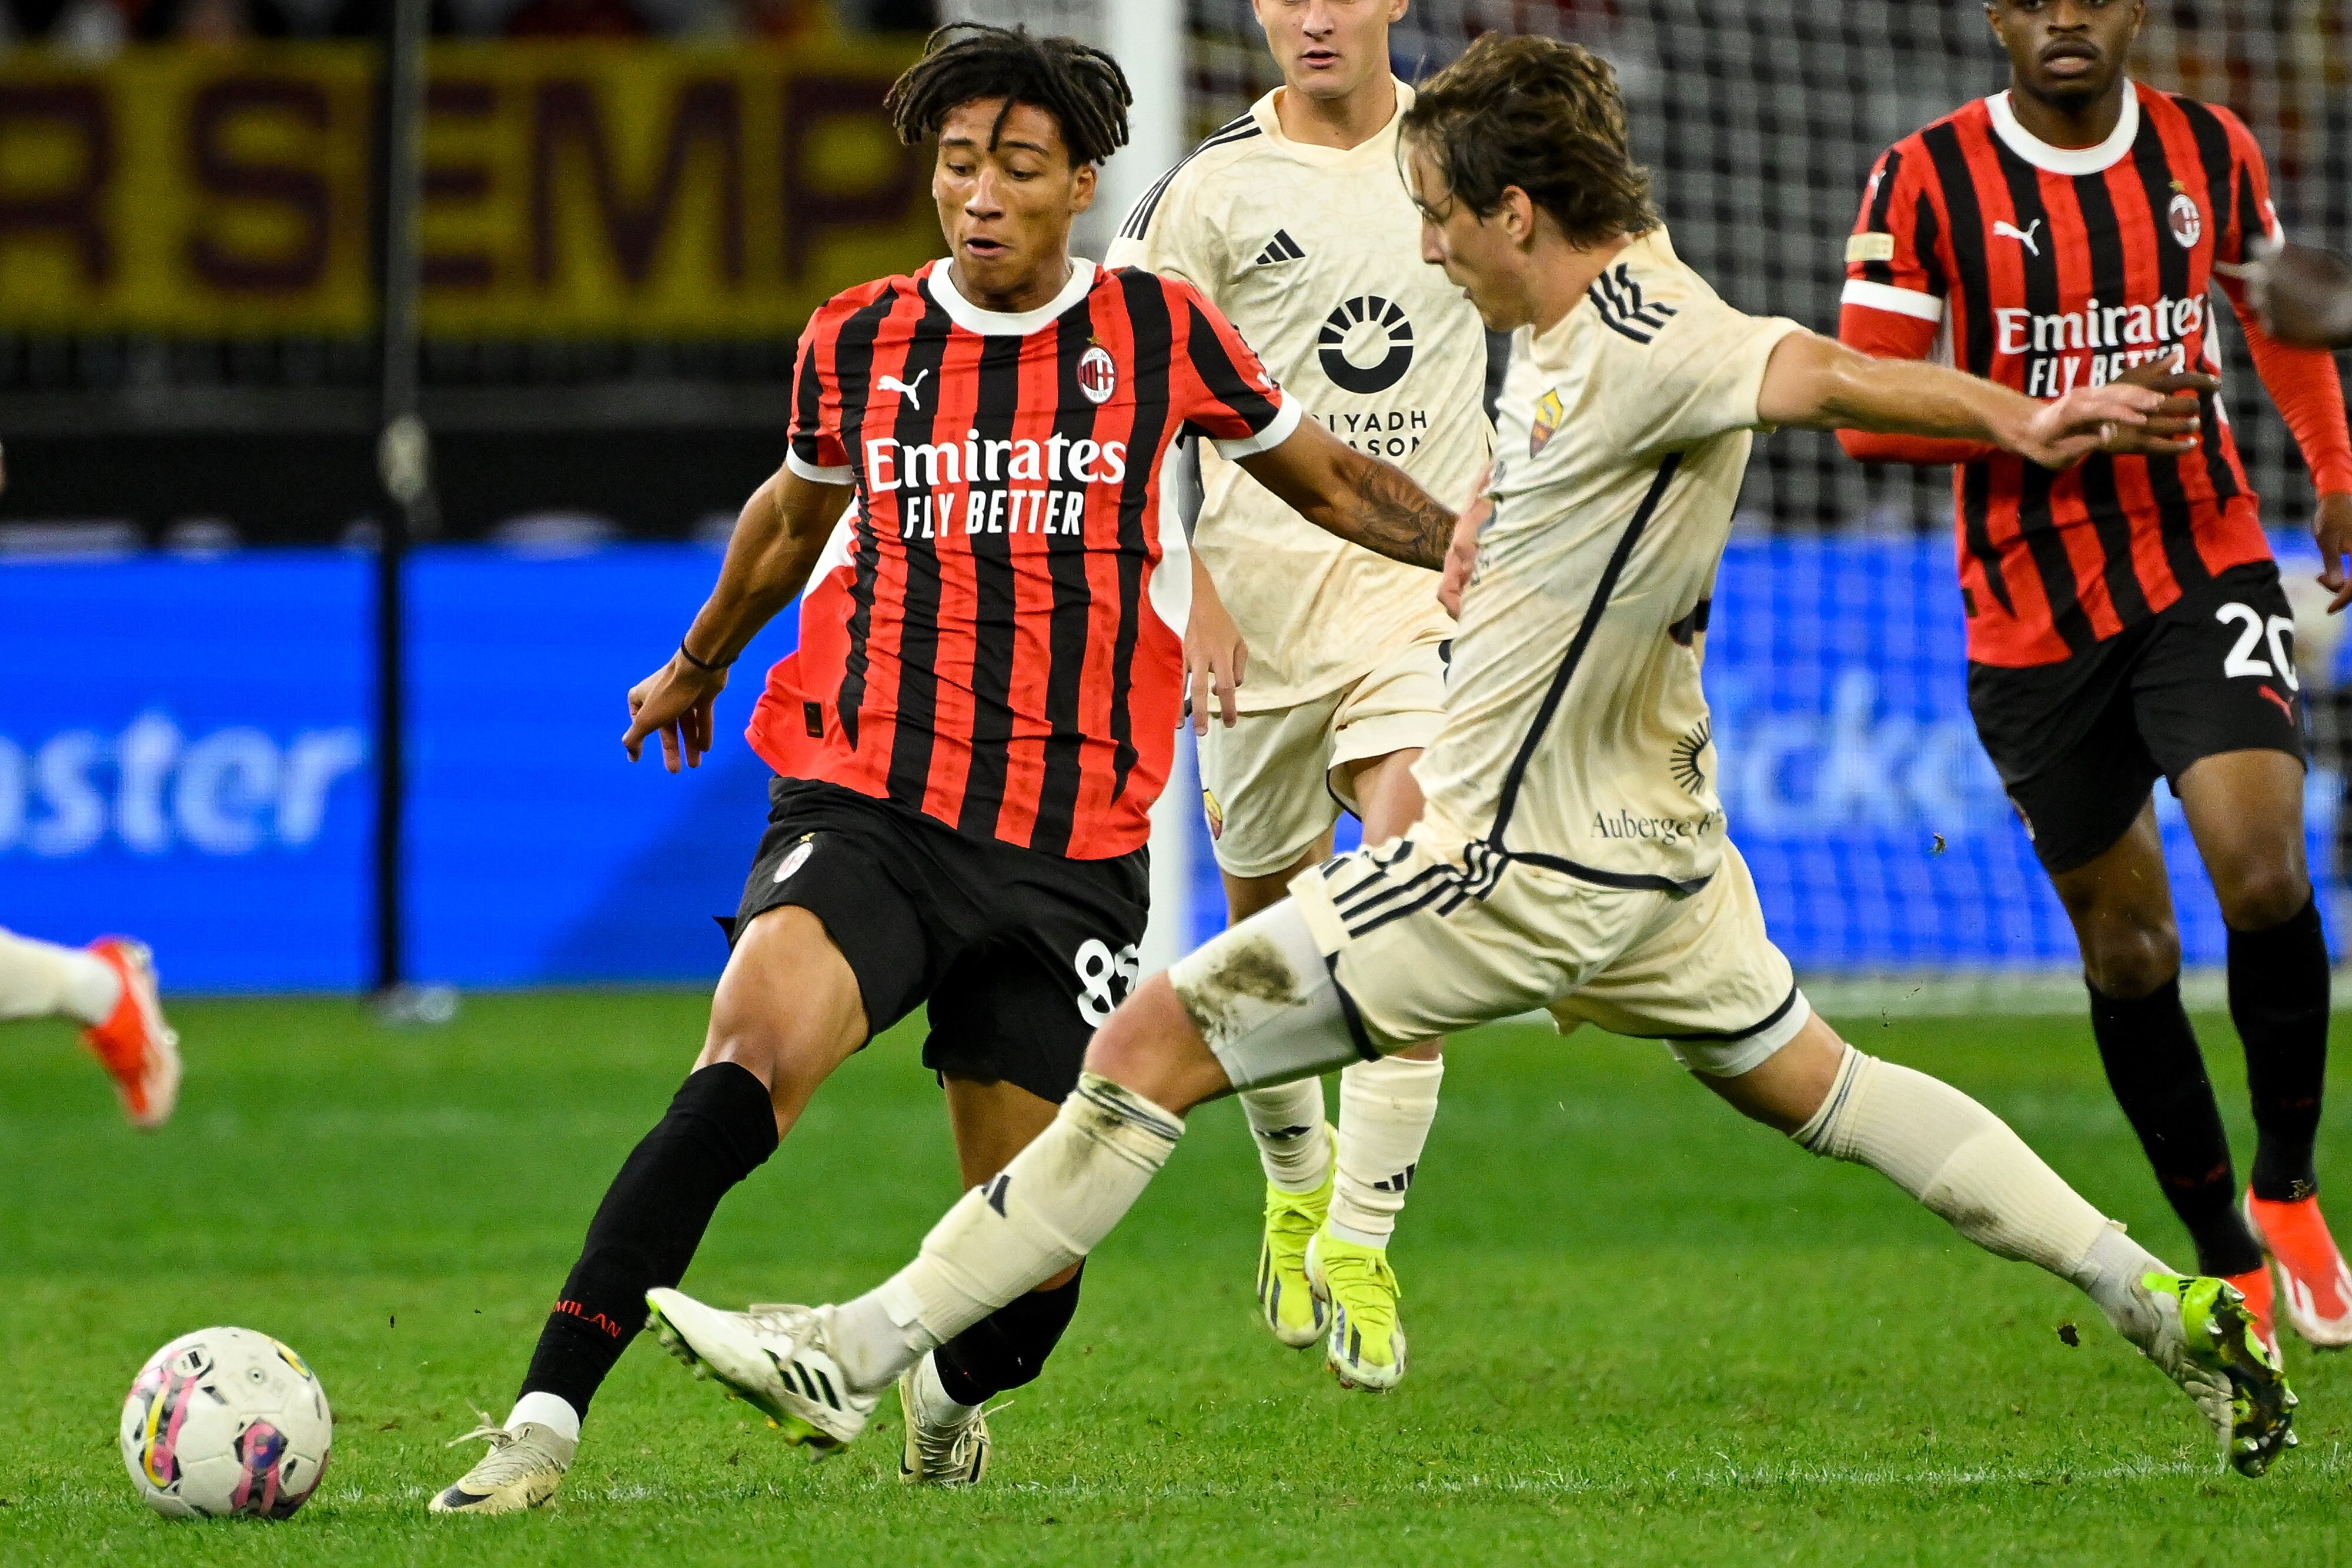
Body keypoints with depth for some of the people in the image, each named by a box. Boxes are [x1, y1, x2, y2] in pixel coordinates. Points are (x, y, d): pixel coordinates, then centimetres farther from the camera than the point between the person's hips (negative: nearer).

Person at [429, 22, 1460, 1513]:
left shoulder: (1160, 331, 2)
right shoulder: (855, 345, 5)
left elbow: (1333, 482, 16)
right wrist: (700, 662, 41)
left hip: (1068, 858, 0)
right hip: (868, 812, 0)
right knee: (749, 1062, -30)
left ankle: (952, 1387, 40)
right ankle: (545, 1422, -33)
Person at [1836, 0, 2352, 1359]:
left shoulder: (2212, 152, 2)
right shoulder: (1928, 180, -8)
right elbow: (1865, 411, -11)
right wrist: (2066, 417, -21)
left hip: (2204, 571, 1)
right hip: (2030, 616, -1)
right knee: (2127, 945, 5)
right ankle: (2227, 1259, 20)